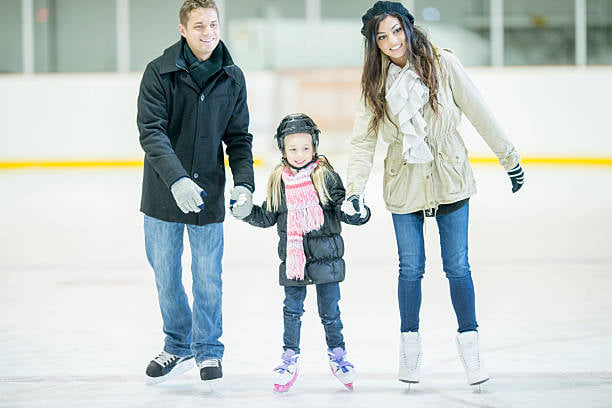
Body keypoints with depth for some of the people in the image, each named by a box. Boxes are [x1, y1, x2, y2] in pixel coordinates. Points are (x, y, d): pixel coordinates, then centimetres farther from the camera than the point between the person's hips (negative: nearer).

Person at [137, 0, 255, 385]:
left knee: (208, 278, 6)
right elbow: (151, 132, -17)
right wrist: (176, 179, -31)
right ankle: (178, 346, 30)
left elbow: (239, 137, 7)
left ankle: (208, 349, 25)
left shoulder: (232, 77, 1)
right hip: (164, 194, -1)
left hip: (209, 195, 1)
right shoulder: (159, 72, -9)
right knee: (166, 277, 11)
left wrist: (244, 182, -9)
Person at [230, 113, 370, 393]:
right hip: (292, 258, 2)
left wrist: (357, 213, -24)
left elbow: (342, 209, -4)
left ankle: (337, 353, 23)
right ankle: (290, 357, 18)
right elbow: (268, 217, 14)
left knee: (329, 310, 6)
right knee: (292, 310, 7)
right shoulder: (278, 181, 4)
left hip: (325, 256, -2)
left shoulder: (325, 176, -5)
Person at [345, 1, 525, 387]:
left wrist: (509, 158, 1)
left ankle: (470, 342, 16)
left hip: (450, 180, -1)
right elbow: (363, 139, -2)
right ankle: (411, 343, 22)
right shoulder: (376, 82, -2)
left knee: (457, 266, 3)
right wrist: (355, 189, -13)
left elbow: (479, 113, -4)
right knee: (411, 268, 7)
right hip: (405, 183, 1)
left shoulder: (442, 63, -9)